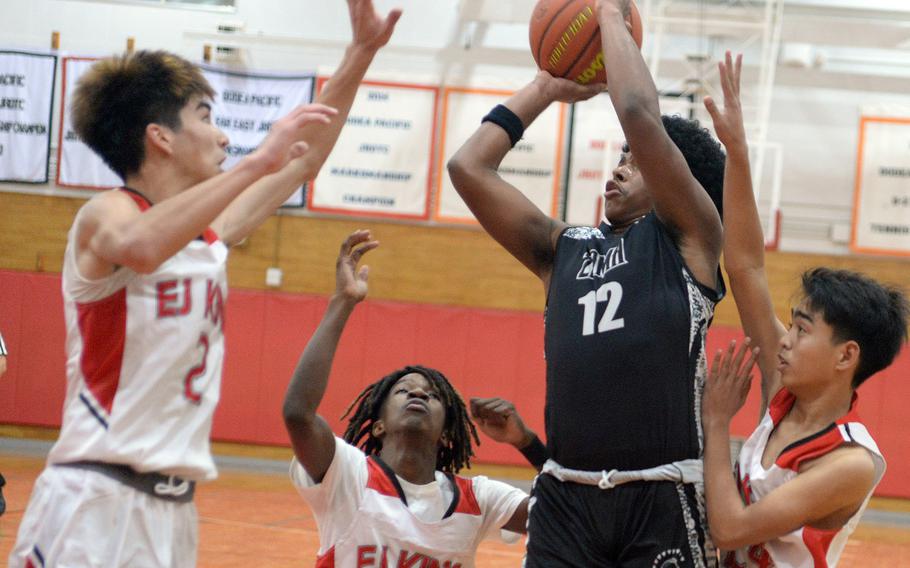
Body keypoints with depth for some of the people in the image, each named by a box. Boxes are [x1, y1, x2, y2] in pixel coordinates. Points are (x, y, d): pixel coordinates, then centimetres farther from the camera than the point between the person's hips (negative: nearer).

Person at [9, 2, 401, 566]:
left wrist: (361, 54, 26)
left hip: (175, 508, 7)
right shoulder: (107, 213, -6)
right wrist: (257, 161, -31)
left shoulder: (211, 236, 15)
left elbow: (304, 162, 27)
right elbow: (139, 247, -32)